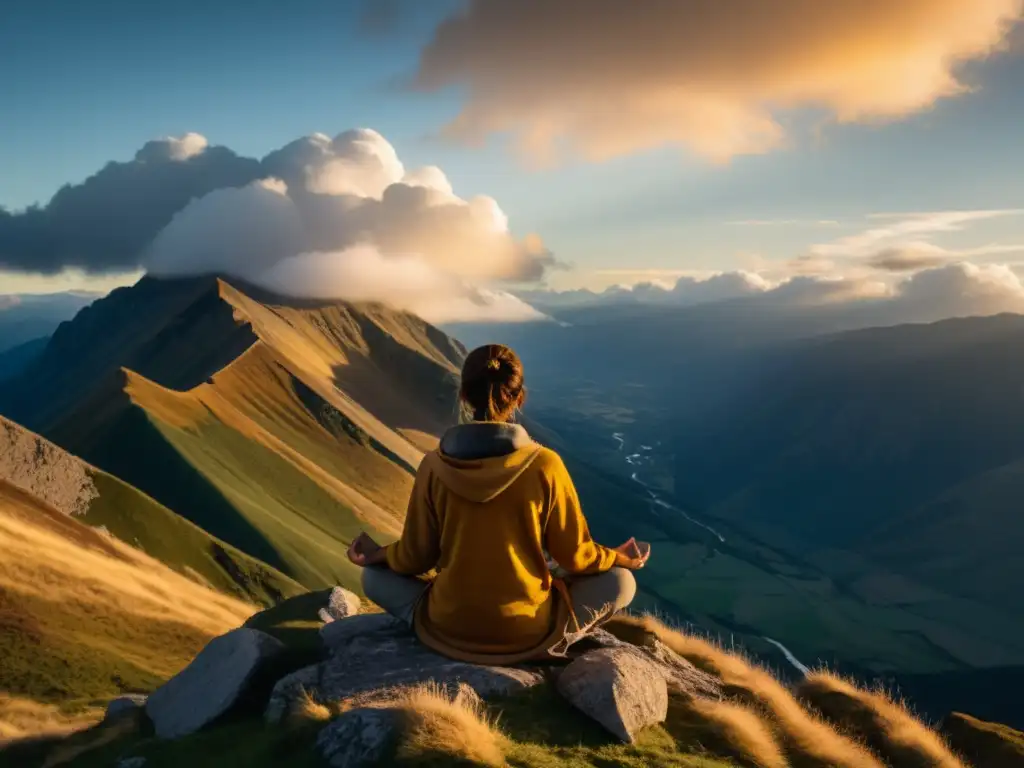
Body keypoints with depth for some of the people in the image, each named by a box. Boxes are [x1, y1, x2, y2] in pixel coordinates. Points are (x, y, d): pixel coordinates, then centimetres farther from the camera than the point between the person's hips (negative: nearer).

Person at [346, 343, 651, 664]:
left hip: (448, 629, 1)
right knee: (621, 581, 16)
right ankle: (546, 640, 12)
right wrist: (620, 558, 17)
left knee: (374, 574, 25)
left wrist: (379, 554, 21)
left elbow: (416, 557, -1)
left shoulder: (434, 466, -11)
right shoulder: (545, 465, -15)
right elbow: (574, 555, -4)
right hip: (530, 631, -1)